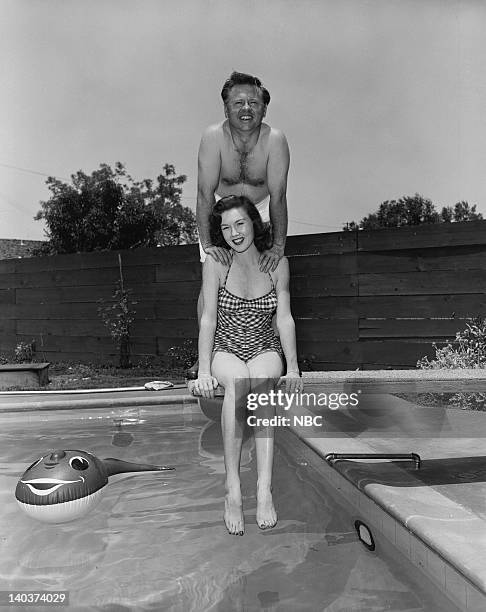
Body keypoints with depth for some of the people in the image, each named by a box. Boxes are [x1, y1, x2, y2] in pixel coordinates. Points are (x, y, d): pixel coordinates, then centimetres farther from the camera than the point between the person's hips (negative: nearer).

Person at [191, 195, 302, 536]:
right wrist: (204, 371, -18)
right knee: (237, 381, -36)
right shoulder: (216, 264, -6)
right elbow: (208, 318, -9)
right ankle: (233, 491, -34)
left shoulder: (277, 263, -1)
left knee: (261, 378, -35)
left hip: (265, 351, 1)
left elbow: (285, 318, -4)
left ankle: (264, 489, -38)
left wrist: (292, 367, -13)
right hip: (225, 351, -1)